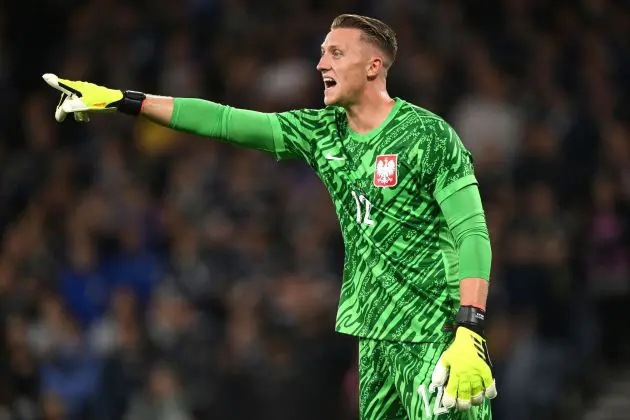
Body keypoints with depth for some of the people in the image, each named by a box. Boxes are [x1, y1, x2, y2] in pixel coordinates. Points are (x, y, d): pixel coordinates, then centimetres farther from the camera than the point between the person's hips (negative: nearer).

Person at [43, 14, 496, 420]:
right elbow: (226, 121, 9)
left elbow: (473, 233, -14)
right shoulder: (323, 131, 10)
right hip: (375, 336, 6)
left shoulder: (429, 135, -9)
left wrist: (469, 334, -24)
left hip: (437, 336, -6)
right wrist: (122, 100, 6)